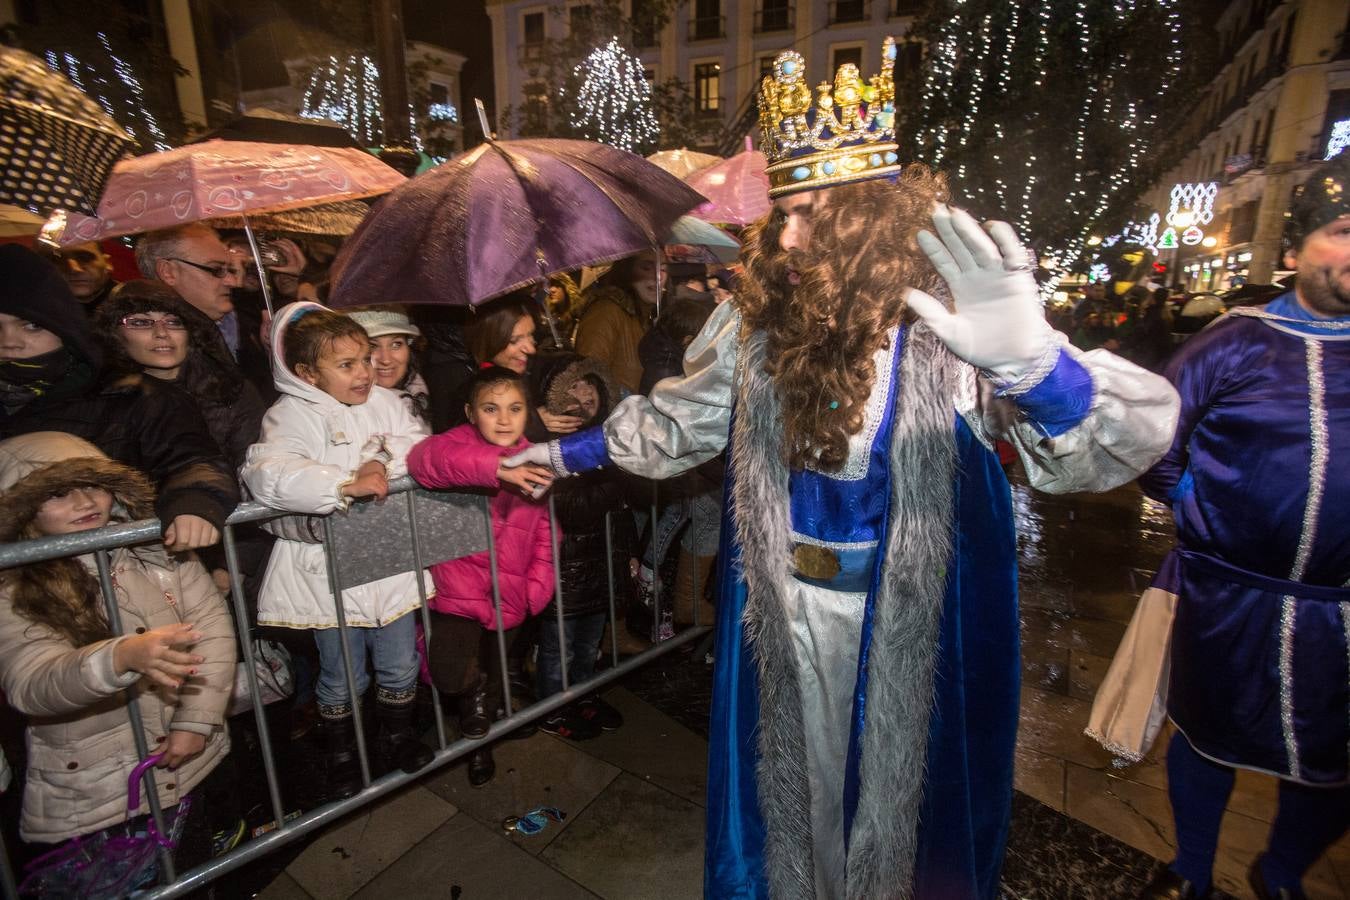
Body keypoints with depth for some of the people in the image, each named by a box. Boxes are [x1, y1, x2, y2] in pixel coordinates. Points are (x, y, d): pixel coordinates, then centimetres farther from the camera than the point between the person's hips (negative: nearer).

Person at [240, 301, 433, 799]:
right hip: (329, 565, -4)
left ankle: (397, 738, 43)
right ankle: (340, 754, 41)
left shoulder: (384, 401, 4)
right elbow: (266, 473, -27)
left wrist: (386, 464, -20)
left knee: (400, 666, 17)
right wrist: (347, 484, -34)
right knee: (342, 676, 14)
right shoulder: (292, 415, -11)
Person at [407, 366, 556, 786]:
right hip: (458, 593, -4)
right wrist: (496, 468, -44)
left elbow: (546, 530, 7)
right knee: (450, 675, -22)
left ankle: (479, 745, 53)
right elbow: (425, 456, -35)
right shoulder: (460, 442, -11)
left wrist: (538, 585, -1)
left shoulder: (535, 463, 1)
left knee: (494, 677, 23)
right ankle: (474, 687, 17)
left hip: (510, 598, 4)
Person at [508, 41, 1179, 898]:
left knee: (899, 783, 22)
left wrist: (1036, 367, -51)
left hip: (911, 623, -3)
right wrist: (571, 451, 15)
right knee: (793, 775, 25)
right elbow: (677, 419, 9)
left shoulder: (953, 328, -19)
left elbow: (1130, 439, -29)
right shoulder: (756, 322, -5)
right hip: (781, 610, 4)